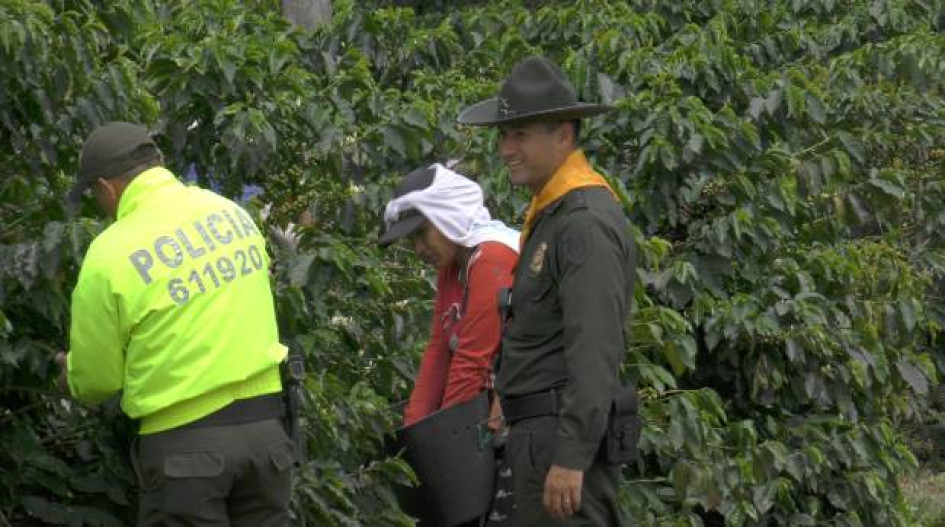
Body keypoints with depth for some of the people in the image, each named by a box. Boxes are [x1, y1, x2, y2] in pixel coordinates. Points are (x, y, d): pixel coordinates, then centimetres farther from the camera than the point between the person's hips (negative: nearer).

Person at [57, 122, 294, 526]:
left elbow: (97, 381, -1)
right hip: (264, 426, 5)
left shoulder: (110, 255, -9)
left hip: (186, 442, -5)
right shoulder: (233, 214, 5)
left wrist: (74, 378, 22)